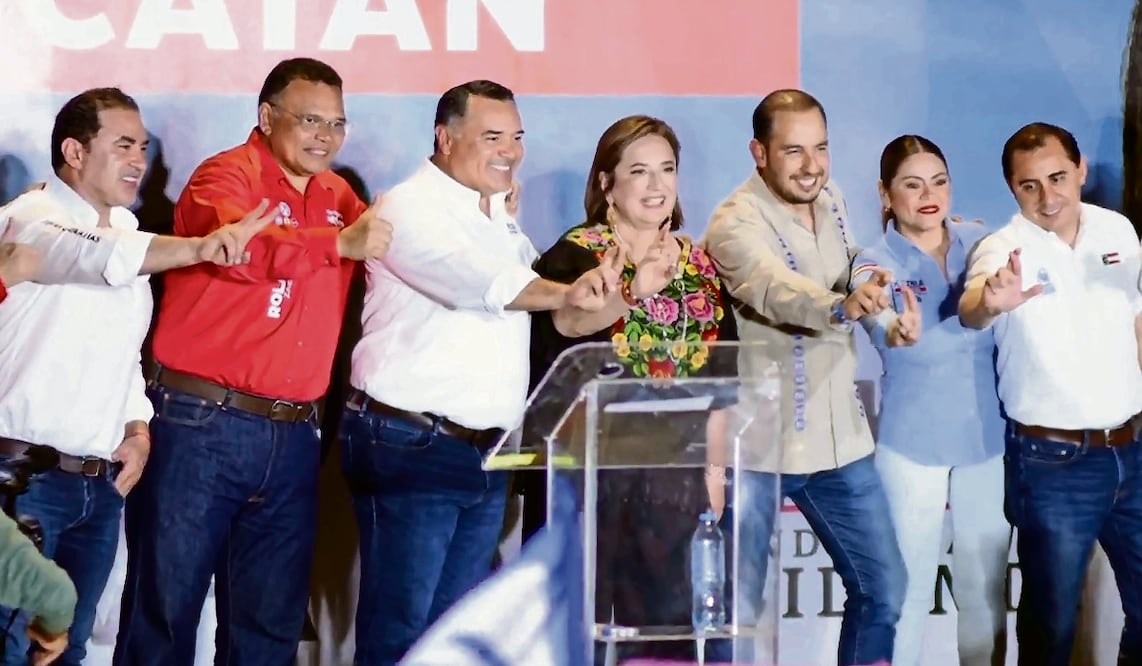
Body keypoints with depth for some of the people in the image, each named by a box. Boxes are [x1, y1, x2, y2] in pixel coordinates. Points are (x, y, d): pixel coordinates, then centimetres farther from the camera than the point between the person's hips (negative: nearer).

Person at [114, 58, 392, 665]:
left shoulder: (339, 197, 14)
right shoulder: (226, 175, -6)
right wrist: (340, 243, -27)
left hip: (293, 434, 6)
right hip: (202, 424, -6)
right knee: (165, 607, 0)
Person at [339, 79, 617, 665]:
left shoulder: (503, 221, 17)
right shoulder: (412, 207, -10)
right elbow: (475, 278, -29)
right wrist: (563, 294, -44)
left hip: (486, 452, 8)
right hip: (411, 445, -8)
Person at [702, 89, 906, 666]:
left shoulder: (830, 198, 4)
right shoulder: (736, 223, -18)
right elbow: (775, 290, -39)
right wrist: (842, 306, -56)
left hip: (840, 439, 6)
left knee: (883, 589, 10)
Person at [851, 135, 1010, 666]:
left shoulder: (982, 244, 2)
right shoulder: (877, 263, -8)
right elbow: (878, 322, -31)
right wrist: (898, 332, -53)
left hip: (987, 436, 3)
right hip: (913, 442, -3)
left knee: (986, 584, 11)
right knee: (910, 586, 2)